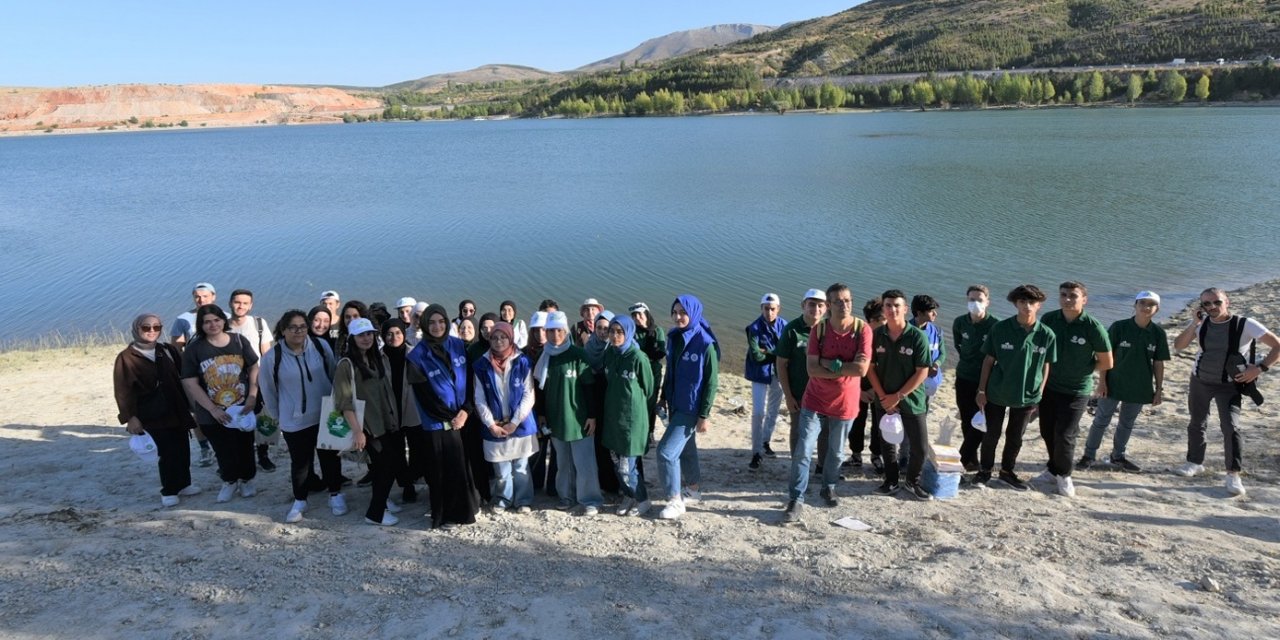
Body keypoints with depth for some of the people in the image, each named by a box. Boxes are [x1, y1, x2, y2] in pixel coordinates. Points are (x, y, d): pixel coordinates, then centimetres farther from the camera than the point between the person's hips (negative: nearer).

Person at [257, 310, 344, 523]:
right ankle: (299, 500, 30)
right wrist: (277, 415, 8)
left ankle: (335, 494, 32)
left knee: (330, 456, 14)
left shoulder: (321, 346, -9)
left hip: (326, 415, 1)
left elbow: (334, 376, 4)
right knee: (300, 461, 10)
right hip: (294, 421, -1)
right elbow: (267, 389, 0)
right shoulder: (272, 356, -13)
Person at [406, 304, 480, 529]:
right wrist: (450, 417, -8)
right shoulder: (417, 356, -7)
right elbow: (424, 395, -8)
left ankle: (464, 509, 25)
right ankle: (444, 516, 16)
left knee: (467, 466, 8)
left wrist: (466, 410, -9)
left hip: (464, 417, 3)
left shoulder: (459, 346, 2)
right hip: (438, 423, -3)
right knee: (443, 471, 2)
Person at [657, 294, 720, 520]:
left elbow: (712, 382, -14)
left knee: (666, 451, -10)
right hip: (675, 405, 7)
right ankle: (694, 489, 38)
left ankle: (675, 500, 4)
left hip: (691, 409, -7)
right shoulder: (673, 338, 2)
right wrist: (664, 398, 15)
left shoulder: (705, 343, -17)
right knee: (685, 448, 20)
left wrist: (705, 415, -15)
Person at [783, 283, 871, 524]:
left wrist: (830, 364, -17)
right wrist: (844, 370, -21)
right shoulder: (819, 329, -8)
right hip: (815, 401, 0)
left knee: (836, 452, 17)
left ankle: (829, 488, 41)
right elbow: (812, 368, -15)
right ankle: (796, 500, 3)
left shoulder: (862, 329, -11)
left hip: (845, 403, 0)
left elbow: (861, 368, -21)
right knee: (803, 451, -6)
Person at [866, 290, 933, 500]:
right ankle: (891, 481, 32)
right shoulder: (876, 335, -5)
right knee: (887, 443, 13)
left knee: (920, 446, 3)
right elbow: (870, 368, 0)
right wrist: (883, 397, -7)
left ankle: (913, 482, 27)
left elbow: (922, 372, -12)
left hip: (912, 400, -2)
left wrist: (897, 396, -13)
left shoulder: (918, 336, -12)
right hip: (884, 401, 2)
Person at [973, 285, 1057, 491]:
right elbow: (988, 361, -5)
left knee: (1015, 437, 17)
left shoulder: (1047, 335, -10)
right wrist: (981, 390, -5)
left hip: (1027, 396, 1)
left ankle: (1007, 471, 36)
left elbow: (1045, 366, 2)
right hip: (996, 393, -1)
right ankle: (984, 470, 31)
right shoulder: (1000, 328, -13)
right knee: (991, 435, 13)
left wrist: (1039, 394, 3)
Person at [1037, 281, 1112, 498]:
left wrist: (1082, 371, 1)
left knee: (1064, 435, -2)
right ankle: (1053, 468, 35)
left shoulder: (1093, 327, -15)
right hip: (1049, 386, 4)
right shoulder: (1049, 319, -6)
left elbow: (1106, 363, -5)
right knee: (1047, 431, 13)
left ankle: (1064, 475, 21)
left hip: (1076, 390, -4)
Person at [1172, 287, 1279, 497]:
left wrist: (1259, 368, -20)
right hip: (1199, 381, 4)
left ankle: (1233, 475, -7)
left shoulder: (1246, 325, -16)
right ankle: (1195, 463, 32)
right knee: (1196, 424, 15)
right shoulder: (1201, 323, -6)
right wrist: (1194, 324, -22)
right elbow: (1178, 346, -11)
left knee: (1231, 427, -15)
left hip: (1229, 386, -4)